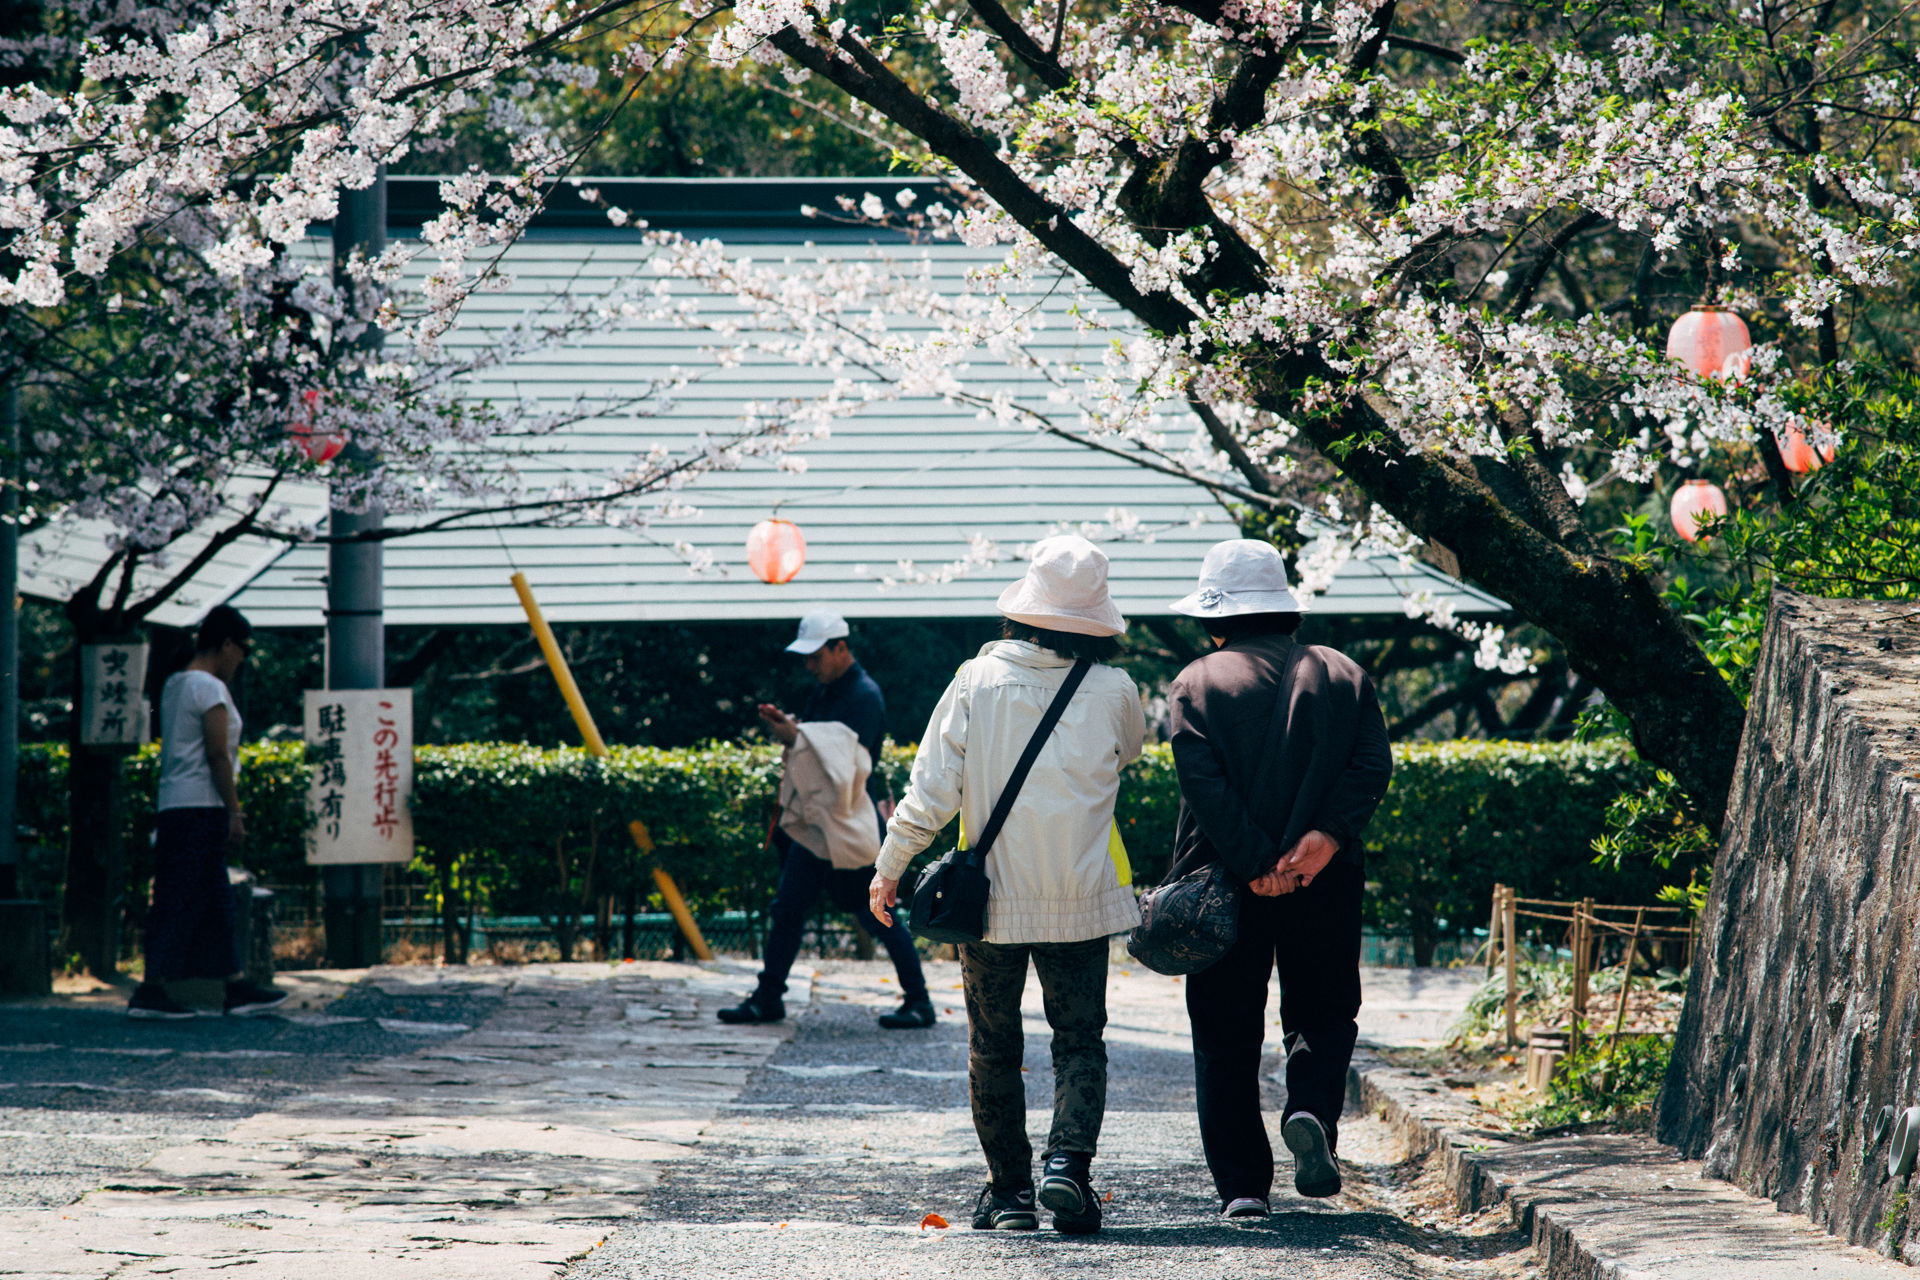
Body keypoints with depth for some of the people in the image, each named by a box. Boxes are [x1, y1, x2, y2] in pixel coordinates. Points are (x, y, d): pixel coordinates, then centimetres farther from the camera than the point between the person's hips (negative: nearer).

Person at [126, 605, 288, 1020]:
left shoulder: (174, 685, 16)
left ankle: (236, 988, 16)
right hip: (201, 810, -10)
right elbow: (217, 755, -16)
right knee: (184, 902, -8)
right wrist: (235, 811, -14)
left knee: (216, 903, 12)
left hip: (172, 809, 10)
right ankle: (151, 989, -10)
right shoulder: (210, 689, -12)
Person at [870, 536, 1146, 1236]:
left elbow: (932, 790, -7)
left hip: (991, 895, 0)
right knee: (1080, 1041, 8)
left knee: (993, 1047, 13)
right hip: (1080, 898, 0)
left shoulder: (977, 681, -7)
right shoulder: (1111, 690, -6)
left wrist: (890, 866, 3)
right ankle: (1068, 1158, -14)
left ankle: (1008, 1190, 13)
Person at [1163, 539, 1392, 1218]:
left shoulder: (1197, 683, -1)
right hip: (1326, 883, 1)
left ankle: (1241, 1183, 4)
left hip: (1227, 883, -1)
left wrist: (1256, 865, -14)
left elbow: (1204, 782, -13)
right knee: (1323, 1016, 16)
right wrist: (1327, 838, -14)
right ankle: (1312, 1110, -13)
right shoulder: (1343, 675, 7)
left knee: (1225, 1036, 9)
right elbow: (1372, 764, -6)